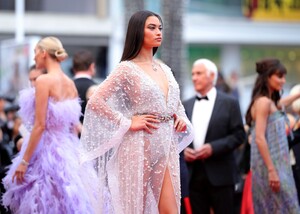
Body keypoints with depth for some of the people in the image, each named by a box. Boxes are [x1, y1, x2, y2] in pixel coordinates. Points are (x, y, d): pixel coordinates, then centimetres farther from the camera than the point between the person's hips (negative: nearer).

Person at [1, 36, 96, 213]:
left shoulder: (44, 81, -12)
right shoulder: (71, 84, 9)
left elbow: (40, 125, -16)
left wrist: (24, 161, -13)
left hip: (45, 150, -7)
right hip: (68, 150, 7)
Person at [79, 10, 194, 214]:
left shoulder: (164, 69, 14)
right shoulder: (127, 69, -5)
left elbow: (177, 103, 29)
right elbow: (95, 101, -13)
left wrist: (182, 119, 8)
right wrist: (128, 123, -14)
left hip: (167, 146, 6)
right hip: (140, 146, -6)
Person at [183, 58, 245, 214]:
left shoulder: (229, 103, 1)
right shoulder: (186, 105, 14)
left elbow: (239, 134, -5)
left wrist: (213, 148, -16)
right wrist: (183, 150, -7)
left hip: (220, 174, -4)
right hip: (194, 173, 4)